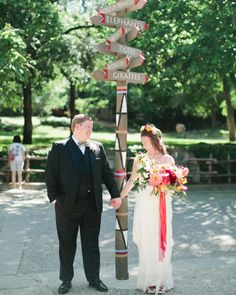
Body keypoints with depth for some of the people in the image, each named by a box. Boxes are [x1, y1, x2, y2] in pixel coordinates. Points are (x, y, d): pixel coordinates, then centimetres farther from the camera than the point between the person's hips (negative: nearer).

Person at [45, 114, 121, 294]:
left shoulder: (98, 148, 7)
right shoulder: (59, 148, -4)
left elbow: (107, 173, 7)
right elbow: (51, 175, -5)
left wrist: (115, 194, 1)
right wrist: (55, 197, -9)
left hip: (93, 205, 3)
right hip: (67, 205, -2)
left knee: (92, 244, 12)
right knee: (67, 245, 11)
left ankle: (93, 278, 26)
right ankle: (66, 279, 25)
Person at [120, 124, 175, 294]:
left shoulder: (168, 159, 3)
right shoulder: (140, 159, 6)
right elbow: (132, 181, 15)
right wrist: (119, 197, 15)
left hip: (162, 205, -1)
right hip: (144, 206, 1)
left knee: (162, 242, 0)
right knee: (145, 243, 1)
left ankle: (162, 280, 11)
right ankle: (149, 280, 9)